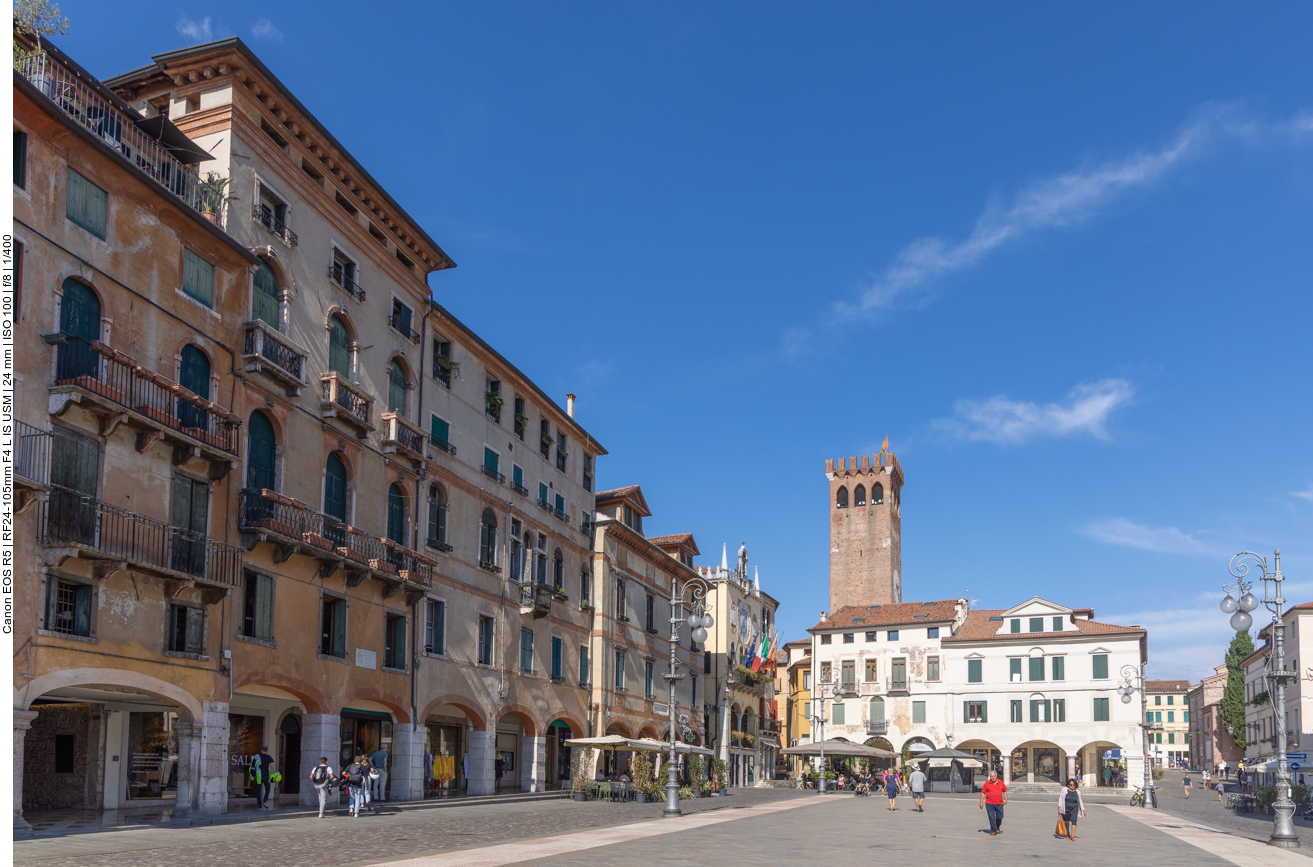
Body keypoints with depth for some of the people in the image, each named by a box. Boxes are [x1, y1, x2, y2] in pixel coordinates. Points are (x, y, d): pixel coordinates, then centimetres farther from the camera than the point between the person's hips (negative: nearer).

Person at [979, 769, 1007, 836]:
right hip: (989, 804, -2)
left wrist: (1006, 799, 1)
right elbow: (983, 793, 1)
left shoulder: (1001, 782, 5)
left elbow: (1004, 791, 12)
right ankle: (993, 831, 3)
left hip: (999, 803, 2)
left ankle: (998, 828, 34)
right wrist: (981, 802, -2)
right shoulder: (987, 783, -1)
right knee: (991, 818, -4)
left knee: (999, 817, 7)